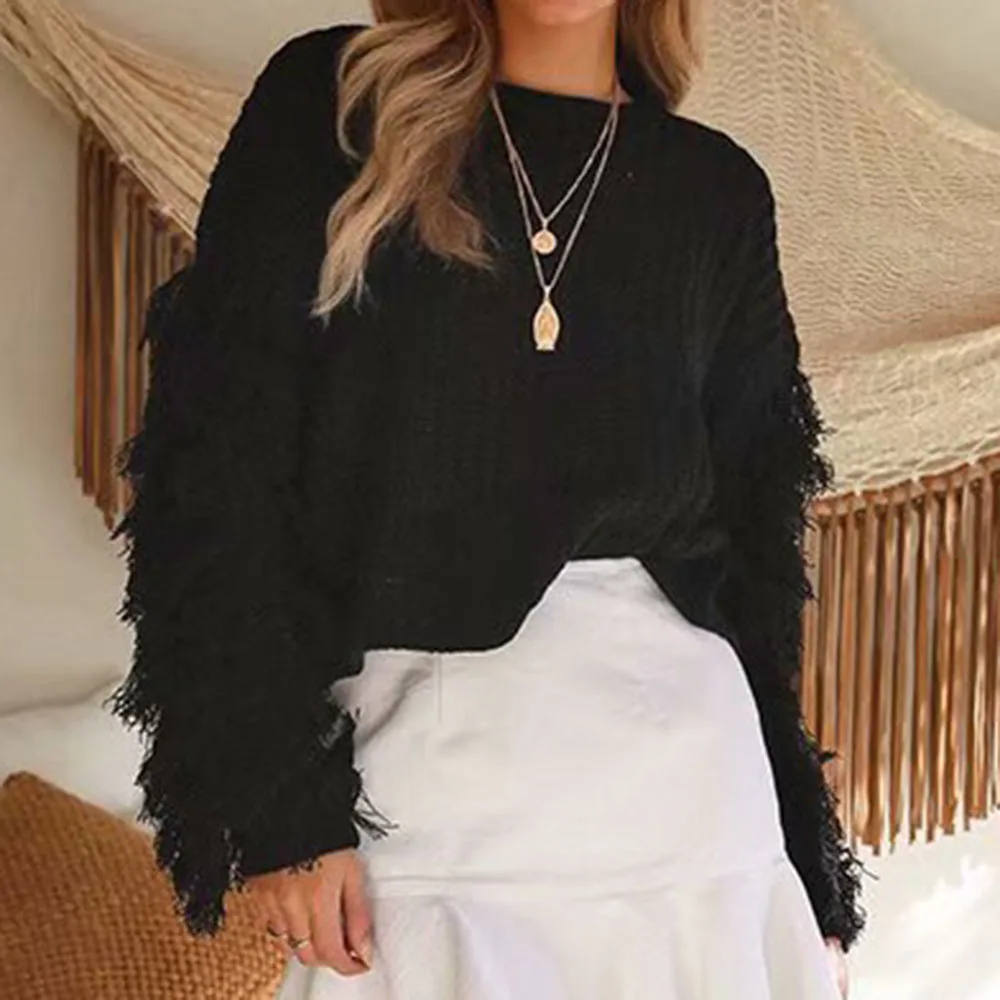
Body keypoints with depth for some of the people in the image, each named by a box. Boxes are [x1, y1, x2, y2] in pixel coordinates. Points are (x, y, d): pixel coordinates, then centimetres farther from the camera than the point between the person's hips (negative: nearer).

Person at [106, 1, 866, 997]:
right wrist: (280, 807, -10)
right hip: (420, 774, -2)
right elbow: (221, 469, -4)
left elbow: (752, 536, 10)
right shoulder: (326, 104, 0)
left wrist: (800, 859, 11)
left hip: (689, 794, 3)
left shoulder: (715, 190, 8)